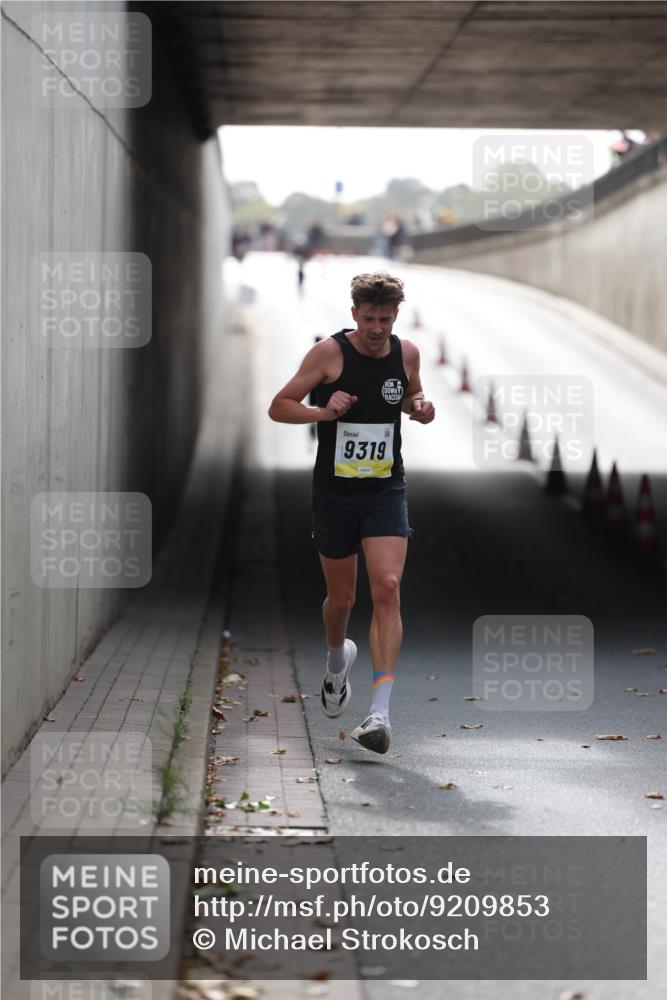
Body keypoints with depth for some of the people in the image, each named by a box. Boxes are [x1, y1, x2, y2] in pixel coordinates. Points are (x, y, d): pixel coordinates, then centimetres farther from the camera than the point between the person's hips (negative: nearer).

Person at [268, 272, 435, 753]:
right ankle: (337, 659, 48)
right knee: (342, 597, 10)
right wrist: (323, 412, -22)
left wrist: (420, 407, -1)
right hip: (335, 491, -1)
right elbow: (278, 406, -5)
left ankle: (380, 712, -21)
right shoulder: (328, 353, -9)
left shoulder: (406, 353, 2)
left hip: (386, 488, 1)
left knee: (387, 588, -17)